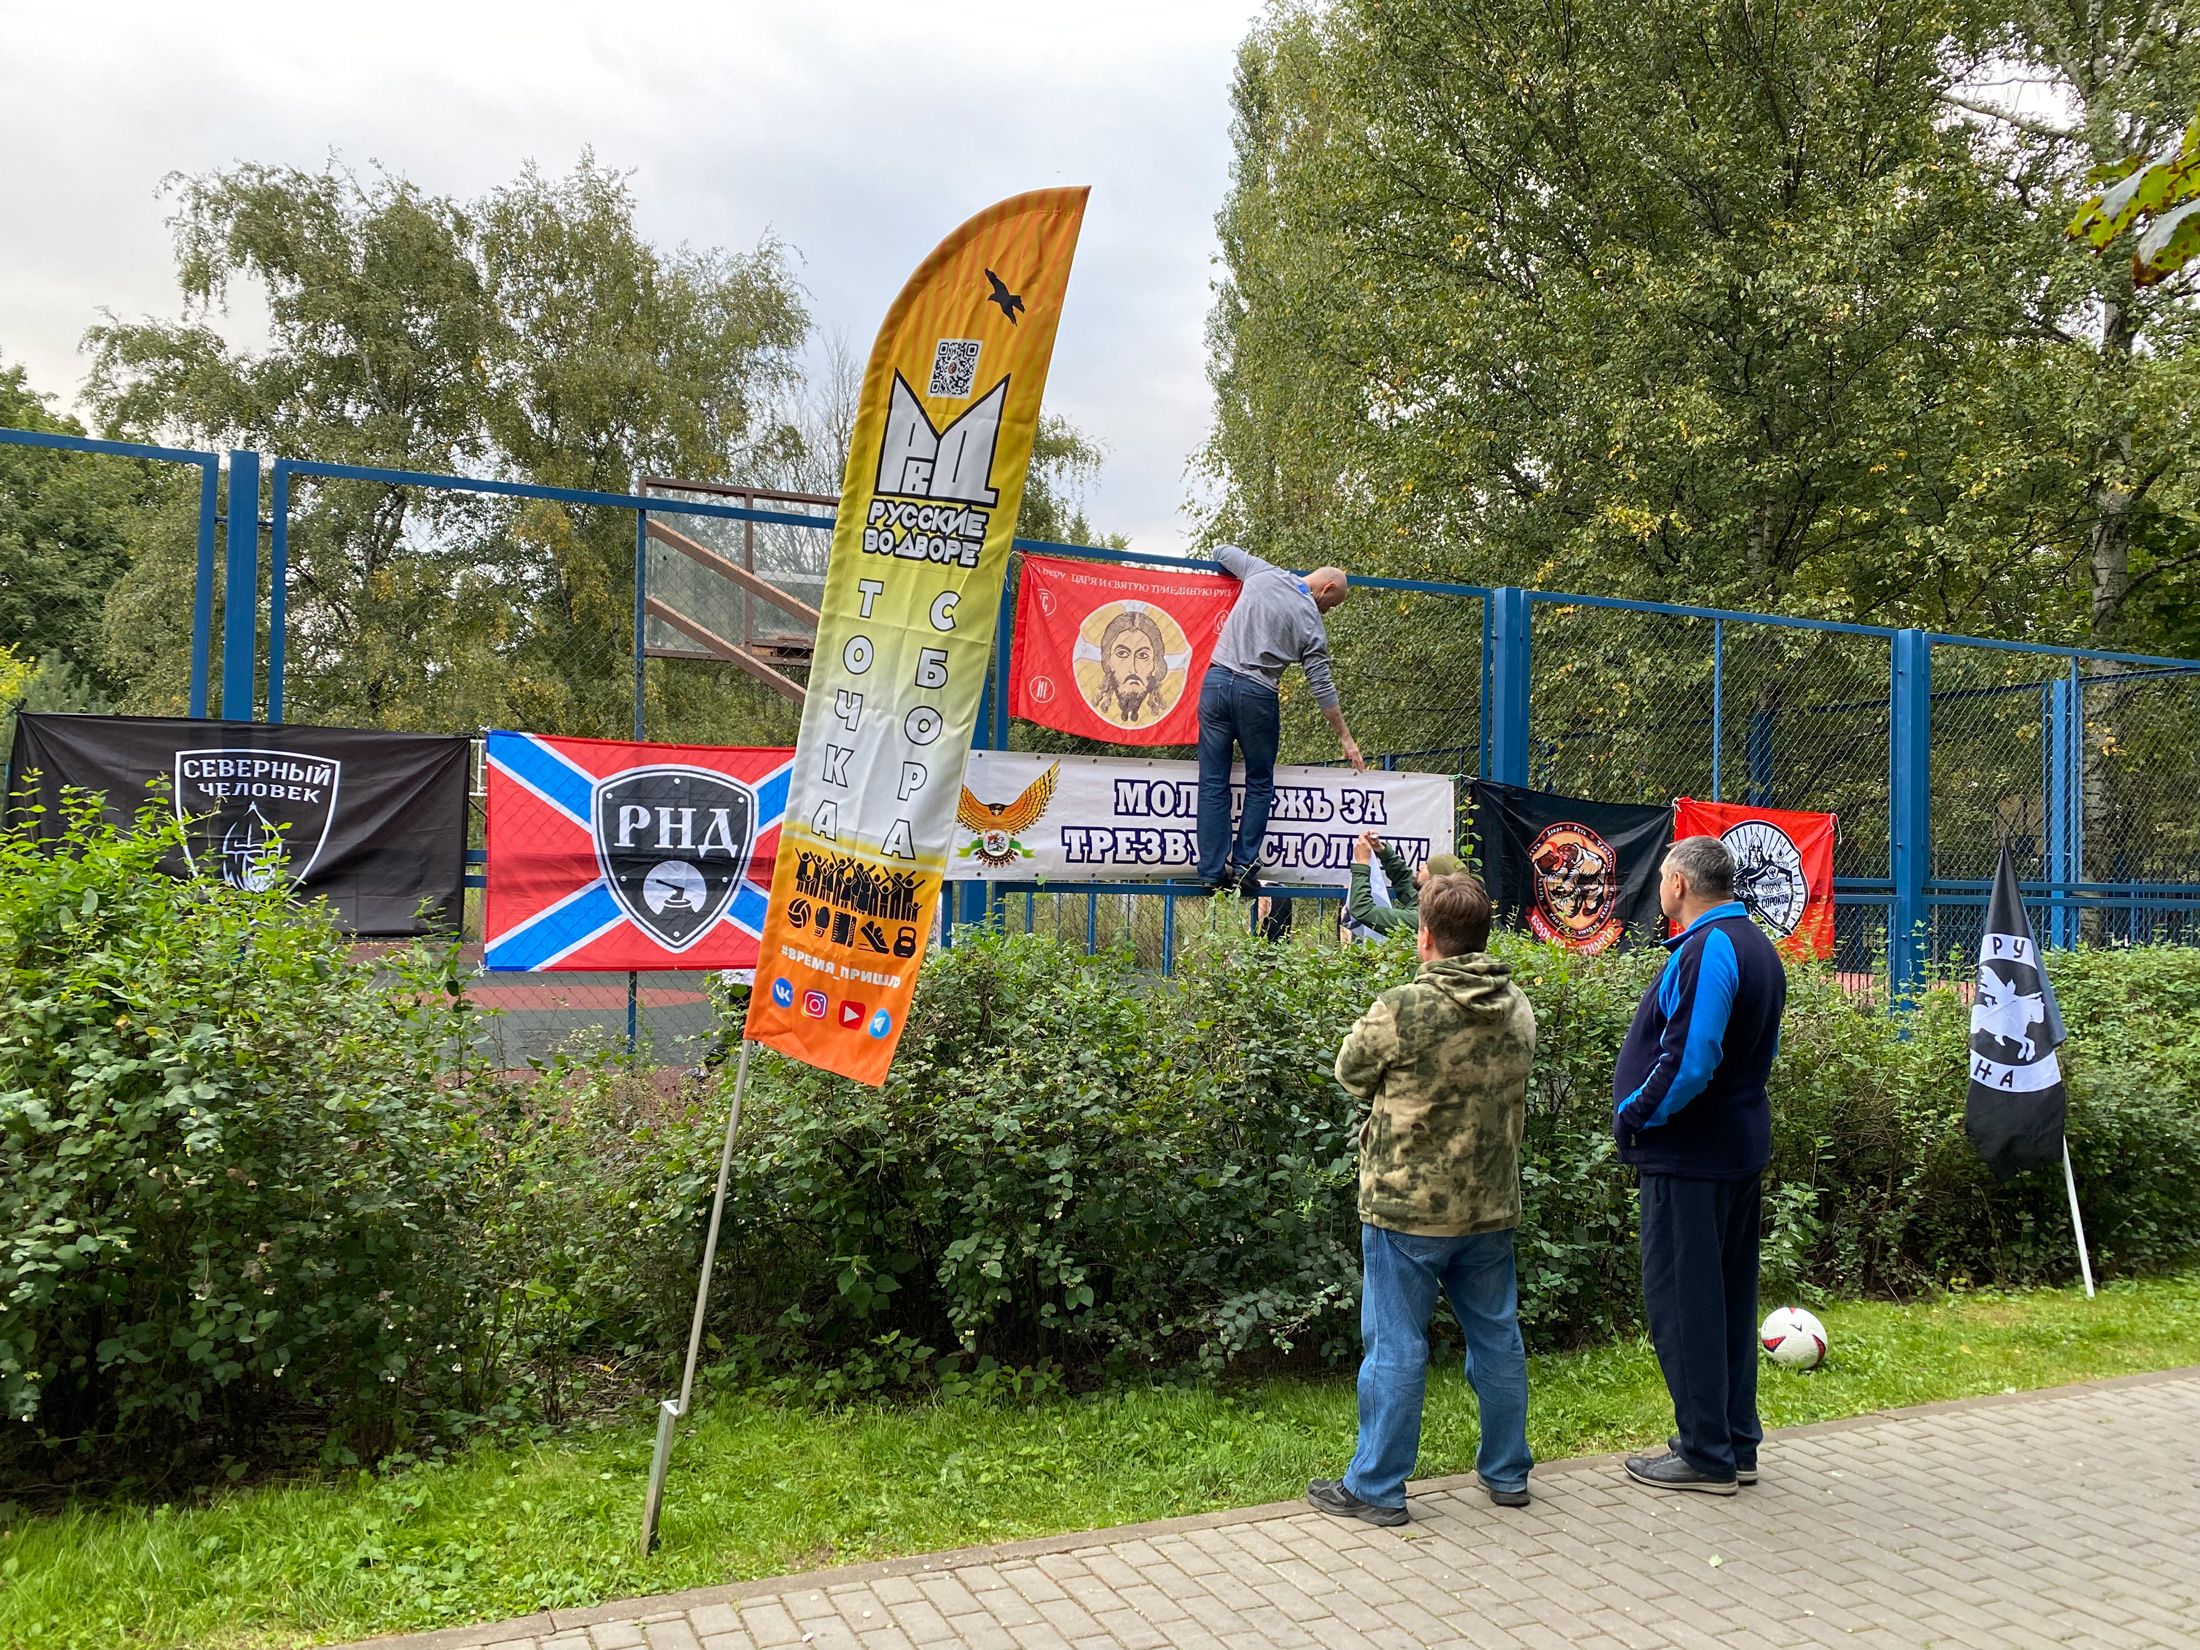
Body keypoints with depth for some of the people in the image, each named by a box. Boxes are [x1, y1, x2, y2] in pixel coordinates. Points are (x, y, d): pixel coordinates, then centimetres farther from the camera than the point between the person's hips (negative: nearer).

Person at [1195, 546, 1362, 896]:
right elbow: (1322, 687, 2)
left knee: (1213, 784, 4)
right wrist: (1346, 739, 10)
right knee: (1260, 785, 14)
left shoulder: (1262, 573, 8)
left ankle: (1213, 873, 4)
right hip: (1257, 695, -3)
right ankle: (1243, 866, 6)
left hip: (1216, 680, 3)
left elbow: (1223, 552, 25)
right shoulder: (1311, 623, 1)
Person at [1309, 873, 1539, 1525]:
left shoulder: (1399, 1011, -19)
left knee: (1395, 1346, 4)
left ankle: (1376, 1487, 13)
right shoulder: (1519, 1011, -1)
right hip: (1491, 1205, 6)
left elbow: (1350, 1073, -3)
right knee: (1497, 1338, 17)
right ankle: (1507, 1472, 31)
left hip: (1408, 1208, -5)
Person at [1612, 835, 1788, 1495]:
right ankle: (1737, 1444, 25)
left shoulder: (1706, 951, -19)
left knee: (1680, 1300, 0)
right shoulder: (1757, 946, 12)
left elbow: (1688, 1063, -27)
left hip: (1690, 1155, -10)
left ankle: (1705, 1454, 7)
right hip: (1741, 1148, 10)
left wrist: (1634, 1116, -12)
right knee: (1727, 1297, 16)